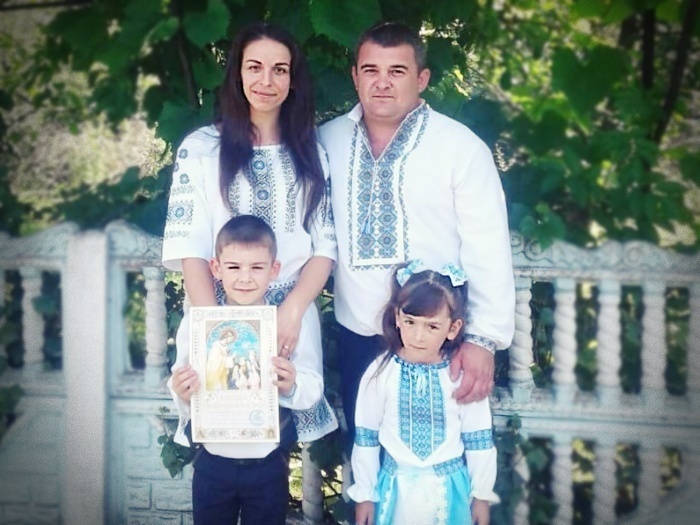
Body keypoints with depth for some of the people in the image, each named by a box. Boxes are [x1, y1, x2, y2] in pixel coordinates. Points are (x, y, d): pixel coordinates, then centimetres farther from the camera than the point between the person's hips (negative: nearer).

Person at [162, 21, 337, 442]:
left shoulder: (310, 152, 8)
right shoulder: (201, 149, 0)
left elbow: (325, 246, 4)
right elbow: (189, 248, -5)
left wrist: (291, 311, -12)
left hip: (291, 324, 2)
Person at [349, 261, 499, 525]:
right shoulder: (380, 373, -11)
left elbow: (479, 441, -2)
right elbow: (365, 438, -1)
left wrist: (481, 495, 4)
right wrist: (364, 495, 4)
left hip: (448, 489, 0)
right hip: (396, 487, 0)